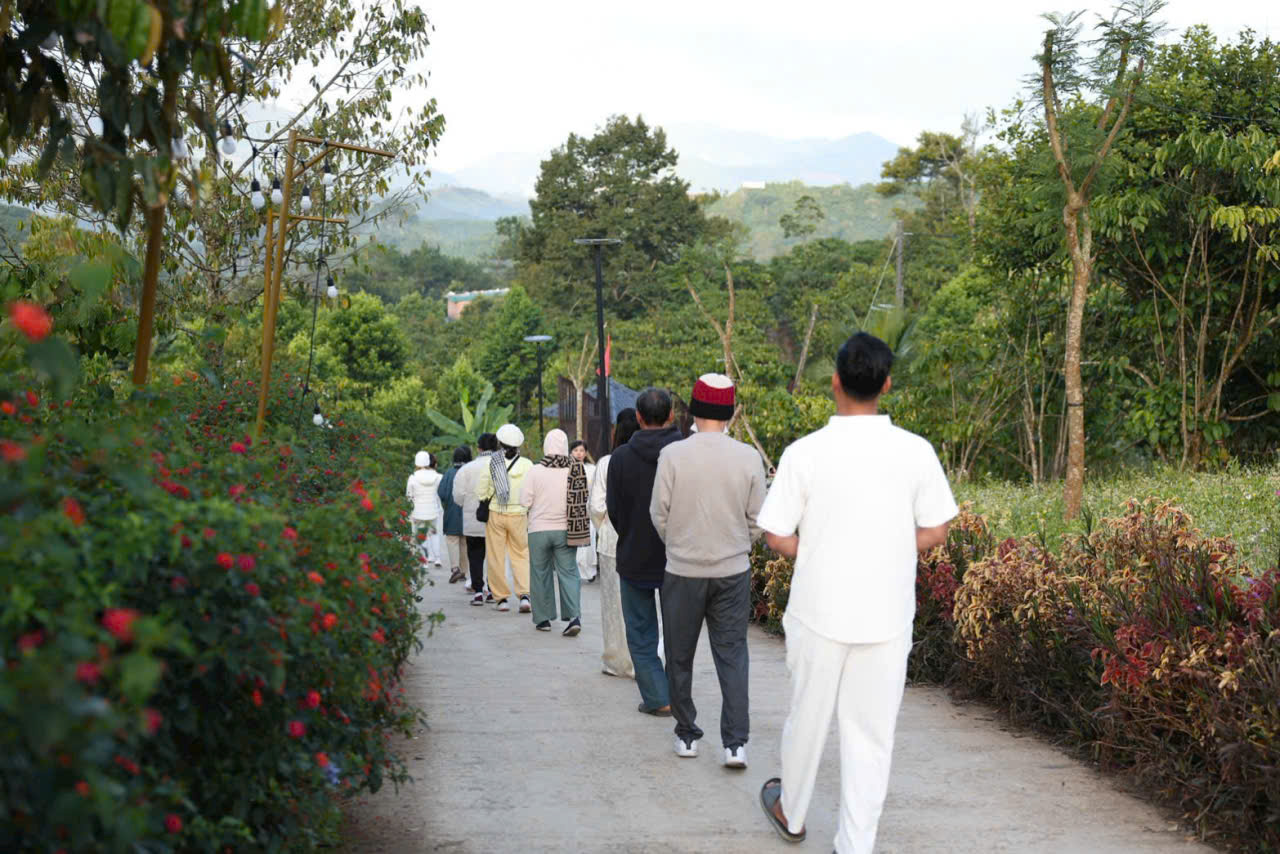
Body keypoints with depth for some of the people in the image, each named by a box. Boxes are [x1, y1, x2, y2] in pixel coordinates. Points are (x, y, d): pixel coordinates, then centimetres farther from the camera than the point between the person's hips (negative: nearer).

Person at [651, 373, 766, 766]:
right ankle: (736, 742, 0)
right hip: (734, 571, 1)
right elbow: (757, 520, 0)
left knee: (680, 657, 13)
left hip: (683, 571, -1)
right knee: (732, 655, 7)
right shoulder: (749, 458, -7)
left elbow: (659, 514, -3)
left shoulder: (673, 455, -11)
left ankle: (687, 735, 22)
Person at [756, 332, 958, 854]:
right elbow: (935, 532, 1)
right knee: (871, 734, 8)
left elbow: (777, 539, -7)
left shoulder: (805, 453, -11)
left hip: (819, 612, 0)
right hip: (887, 616, 1)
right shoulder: (916, 452, -6)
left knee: (808, 718, 17)